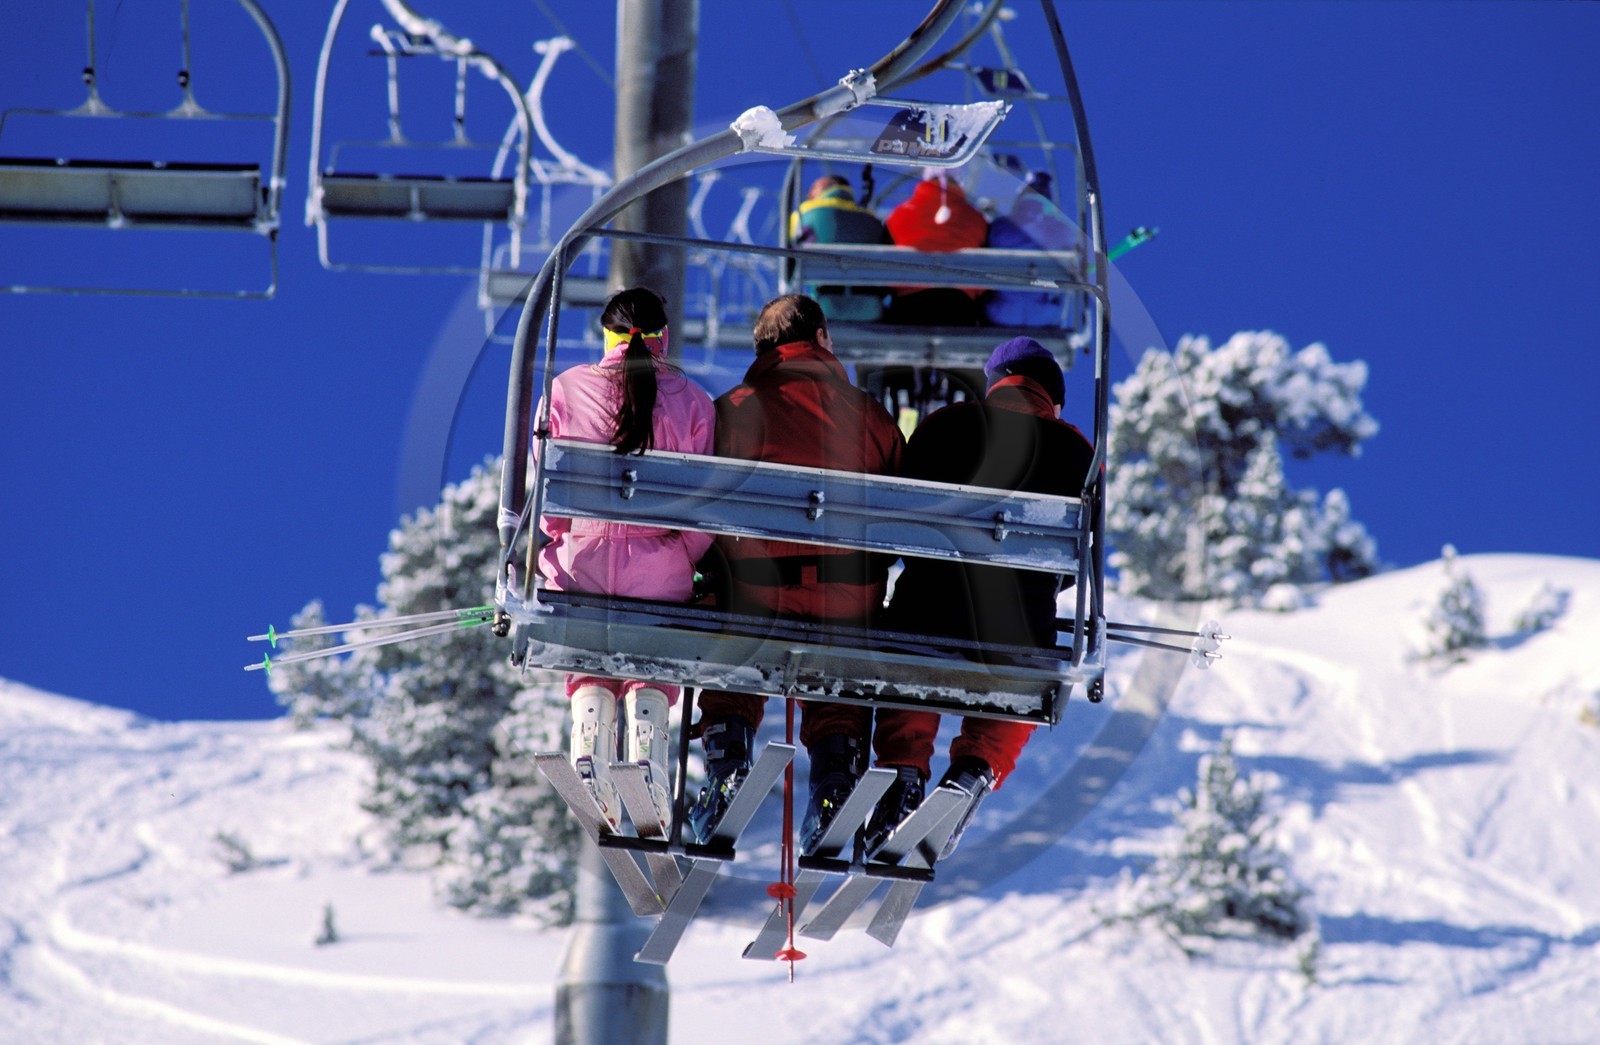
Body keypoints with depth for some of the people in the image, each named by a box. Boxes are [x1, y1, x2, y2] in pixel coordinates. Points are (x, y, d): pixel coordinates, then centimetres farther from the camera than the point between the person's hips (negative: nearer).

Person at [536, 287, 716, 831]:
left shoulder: (567, 389, 2)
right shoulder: (692, 401, 1)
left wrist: (555, 541, 19)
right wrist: (690, 558, 15)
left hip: (582, 557, 0)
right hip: (660, 563, 0)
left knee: (591, 667, 17)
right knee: (652, 668, 15)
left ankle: (589, 741, -10)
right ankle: (647, 745, -12)